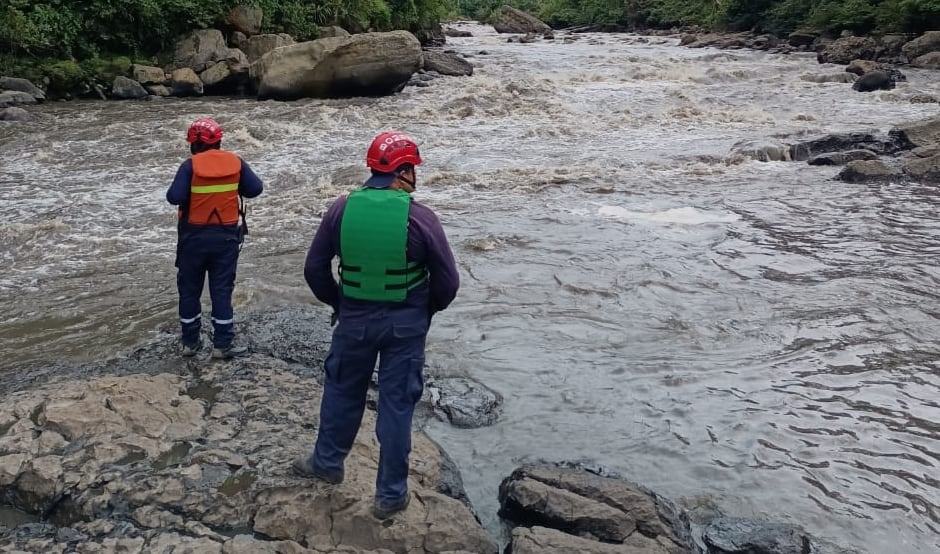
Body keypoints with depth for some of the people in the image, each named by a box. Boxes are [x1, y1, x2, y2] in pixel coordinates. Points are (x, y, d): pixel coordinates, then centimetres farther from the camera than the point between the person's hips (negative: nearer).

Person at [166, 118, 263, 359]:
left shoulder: (191, 165, -12)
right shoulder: (235, 162, -3)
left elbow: (175, 197, -18)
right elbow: (255, 188, -1)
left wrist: (188, 189, 3)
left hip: (194, 236, -2)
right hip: (226, 236, 2)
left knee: (189, 289, 13)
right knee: (222, 290, 7)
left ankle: (190, 342, 20)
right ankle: (222, 344, 7)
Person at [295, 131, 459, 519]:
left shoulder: (342, 208, -8)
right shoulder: (420, 217, -15)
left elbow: (315, 268, -1)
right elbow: (447, 281, -9)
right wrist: (426, 310, 10)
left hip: (354, 318, 2)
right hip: (407, 323, -2)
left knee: (342, 390, 23)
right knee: (397, 403, 8)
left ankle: (327, 462, 42)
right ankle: (391, 494, 19)